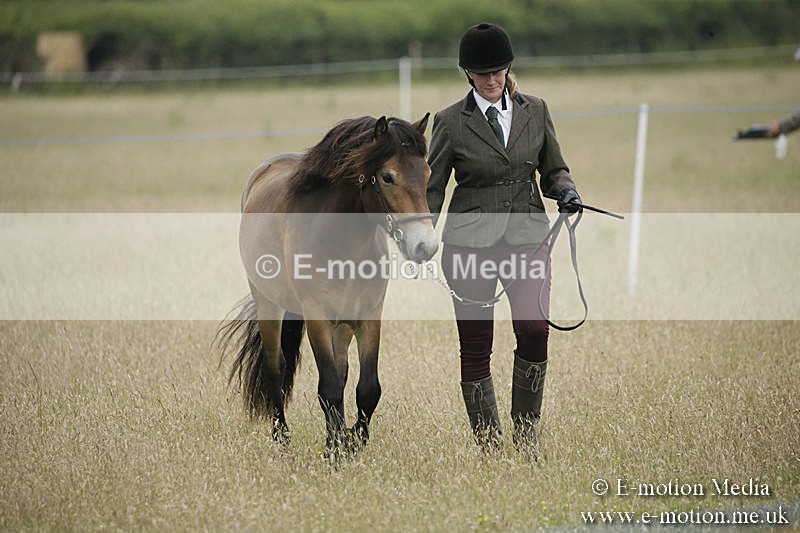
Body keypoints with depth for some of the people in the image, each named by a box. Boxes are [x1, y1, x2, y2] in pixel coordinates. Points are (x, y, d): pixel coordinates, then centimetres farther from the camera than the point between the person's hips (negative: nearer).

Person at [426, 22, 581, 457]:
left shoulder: (535, 112, 7)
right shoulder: (451, 122, 0)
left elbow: (553, 169, 15)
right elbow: (432, 188, 4)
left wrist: (566, 192, -6)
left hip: (526, 235, 1)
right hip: (470, 240, -1)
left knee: (534, 329, -17)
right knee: (475, 345, 0)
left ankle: (526, 431, 2)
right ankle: (488, 445, 9)